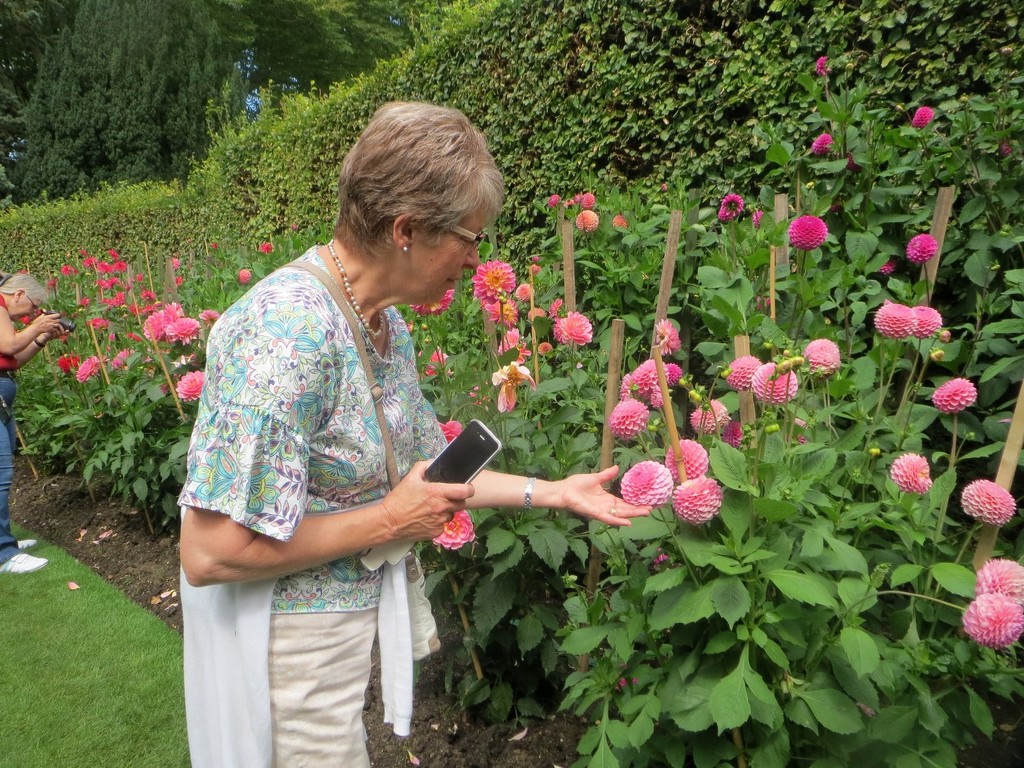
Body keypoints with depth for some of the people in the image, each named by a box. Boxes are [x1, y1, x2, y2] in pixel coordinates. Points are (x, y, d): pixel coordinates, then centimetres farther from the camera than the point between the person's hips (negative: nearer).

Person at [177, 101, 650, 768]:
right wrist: (386, 523, -22)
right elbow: (210, 554, -29)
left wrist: (554, 492, 8)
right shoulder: (289, 329, -30)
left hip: (359, 614, 8)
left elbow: (429, 468, 10)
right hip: (290, 651, -8)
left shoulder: (389, 326, -1)